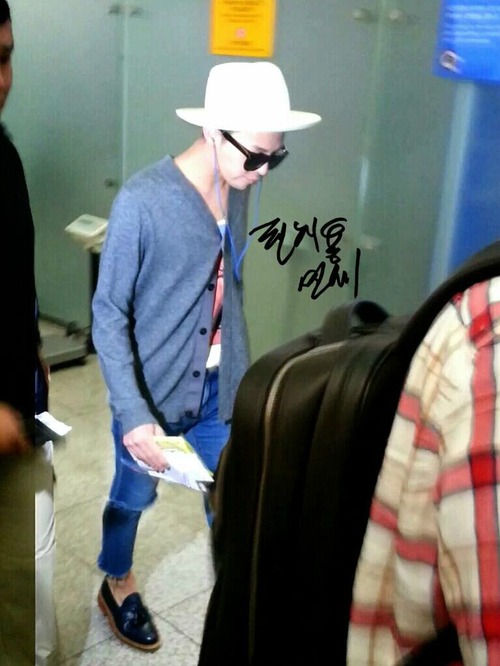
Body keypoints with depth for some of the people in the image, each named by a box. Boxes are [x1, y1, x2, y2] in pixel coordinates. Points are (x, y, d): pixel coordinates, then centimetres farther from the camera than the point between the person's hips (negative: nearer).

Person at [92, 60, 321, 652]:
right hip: (152, 391, -4)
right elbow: (109, 316, -19)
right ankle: (117, 586, 47)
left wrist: (237, 367, 15)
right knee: (134, 496, 19)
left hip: (217, 386, 5)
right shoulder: (141, 202, -24)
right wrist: (132, 415, -24)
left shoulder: (239, 191, -5)